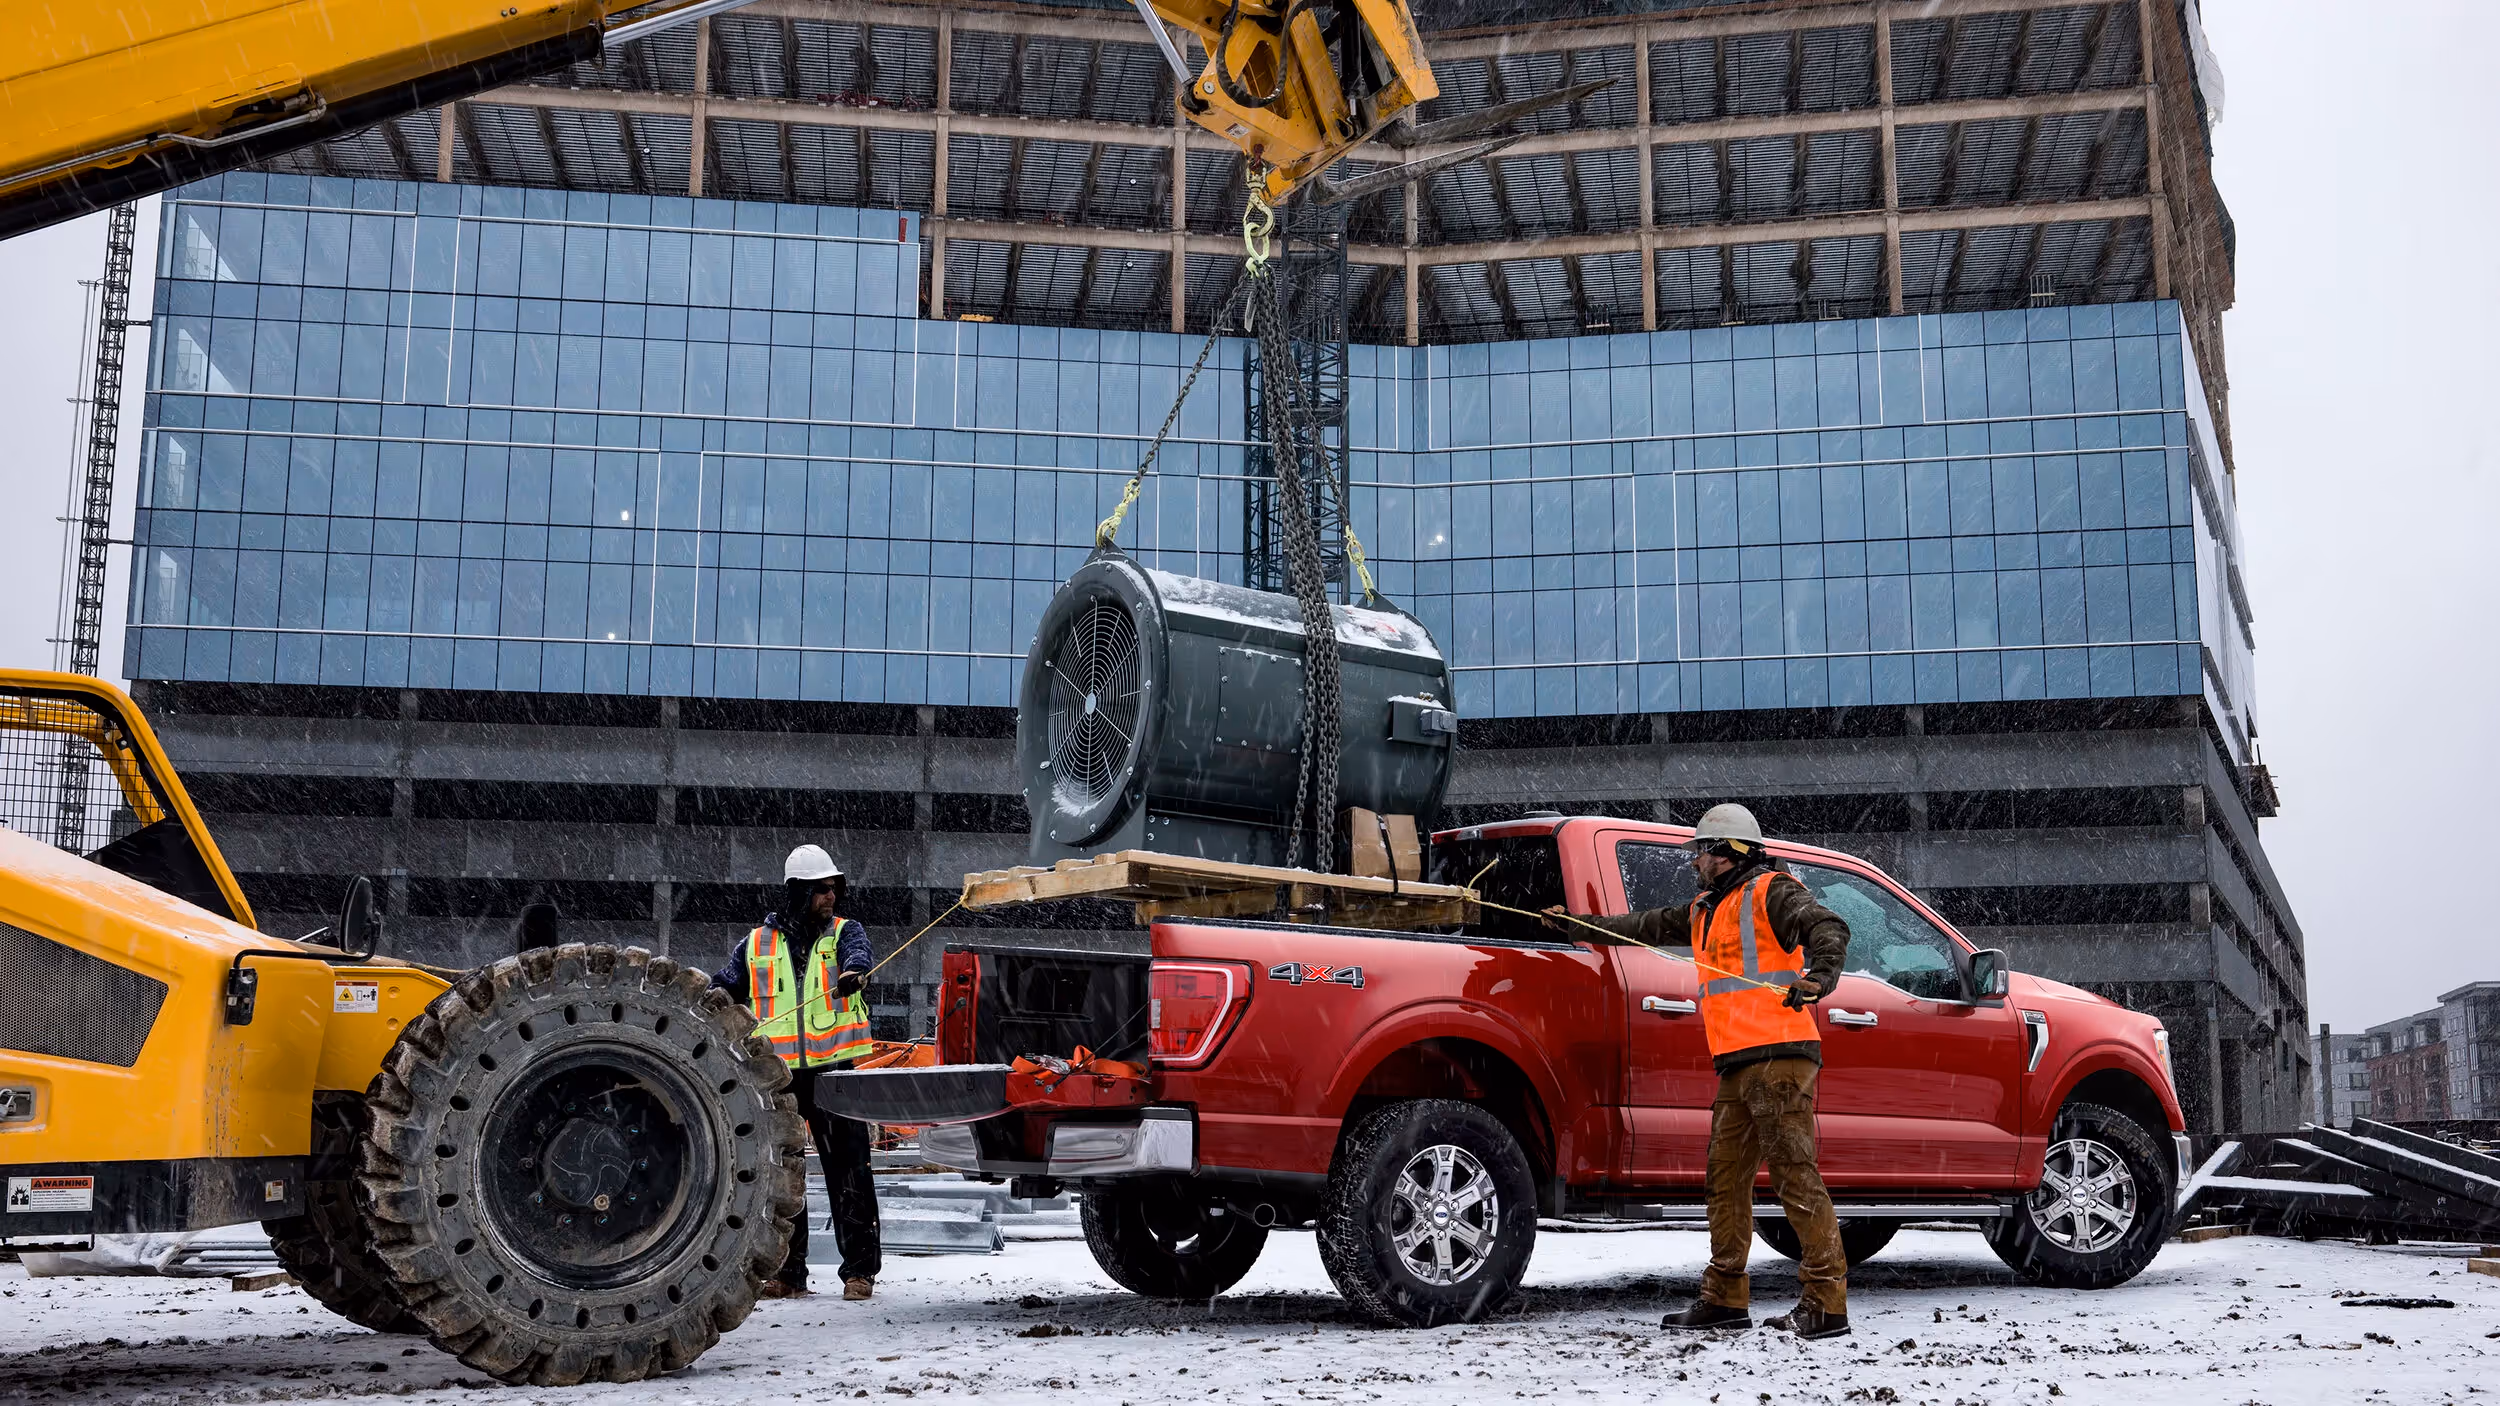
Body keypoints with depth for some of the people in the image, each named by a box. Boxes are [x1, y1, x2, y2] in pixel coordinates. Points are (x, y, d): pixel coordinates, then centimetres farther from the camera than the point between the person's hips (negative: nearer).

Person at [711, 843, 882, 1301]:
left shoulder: (845, 932, 6)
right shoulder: (757, 944, 11)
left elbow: (856, 952, -17)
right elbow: (723, 989, 18)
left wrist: (853, 972, -40)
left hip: (833, 1069, -2)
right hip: (775, 1074, 2)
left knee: (849, 1170, -3)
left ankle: (860, 1268, 3)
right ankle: (786, 1271, 14)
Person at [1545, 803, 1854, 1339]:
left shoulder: (1771, 893, -4)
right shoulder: (1706, 911, 24)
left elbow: (1828, 927, -18)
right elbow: (1647, 927, 35)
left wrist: (1821, 975, -37)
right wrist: (1577, 924, 40)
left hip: (1779, 1058, -9)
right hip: (1737, 1067, 10)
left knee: (1795, 1177, -11)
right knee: (1726, 1178, 11)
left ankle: (1827, 1303, -10)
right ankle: (1725, 1299, 18)